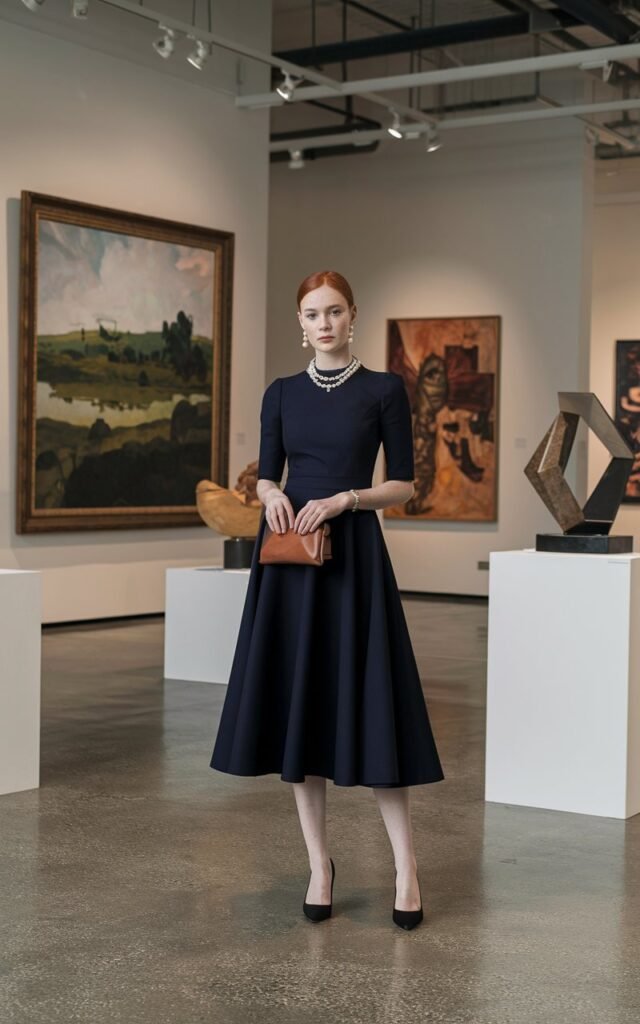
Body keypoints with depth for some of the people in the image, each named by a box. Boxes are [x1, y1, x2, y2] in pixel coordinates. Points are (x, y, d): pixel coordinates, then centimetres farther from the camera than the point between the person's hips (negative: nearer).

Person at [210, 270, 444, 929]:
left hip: (353, 555, -3)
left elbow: (404, 484, 1)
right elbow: (266, 475, 13)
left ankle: (405, 867, 5)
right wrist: (271, 495, -9)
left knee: (368, 704, -5)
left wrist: (346, 498, -14)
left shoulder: (384, 390, 1)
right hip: (289, 555, 3)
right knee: (297, 703, 3)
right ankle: (319, 863, 14)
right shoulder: (281, 393, 10)